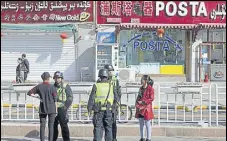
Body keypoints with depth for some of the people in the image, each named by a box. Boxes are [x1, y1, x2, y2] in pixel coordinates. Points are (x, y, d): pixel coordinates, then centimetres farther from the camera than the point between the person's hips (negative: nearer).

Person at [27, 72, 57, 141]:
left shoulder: (39, 87, 0)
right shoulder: (52, 87, -8)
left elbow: (29, 93, 3)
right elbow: (55, 99, -6)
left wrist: (36, 96, 8)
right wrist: (56, 109, 2)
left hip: (42, 108, 2)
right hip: (51, 109, -2)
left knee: (42, 125, 6)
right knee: (51, 125, 3)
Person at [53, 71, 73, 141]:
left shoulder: (66, 86, -4)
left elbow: (70, 97, -6)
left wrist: (66, 107, -13)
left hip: (62, 109, -5)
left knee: (64, 125, -6)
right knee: (54, 125, 10)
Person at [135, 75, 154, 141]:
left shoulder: (150, 88, -9)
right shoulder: (141, 88, 13)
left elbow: (151, 99, -13)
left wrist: (142, 102, -17)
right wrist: (137, 103, 1)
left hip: (147, 108, -7)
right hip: (140, 108, 7)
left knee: (147, 123, -1)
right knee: (141, 124, 10)